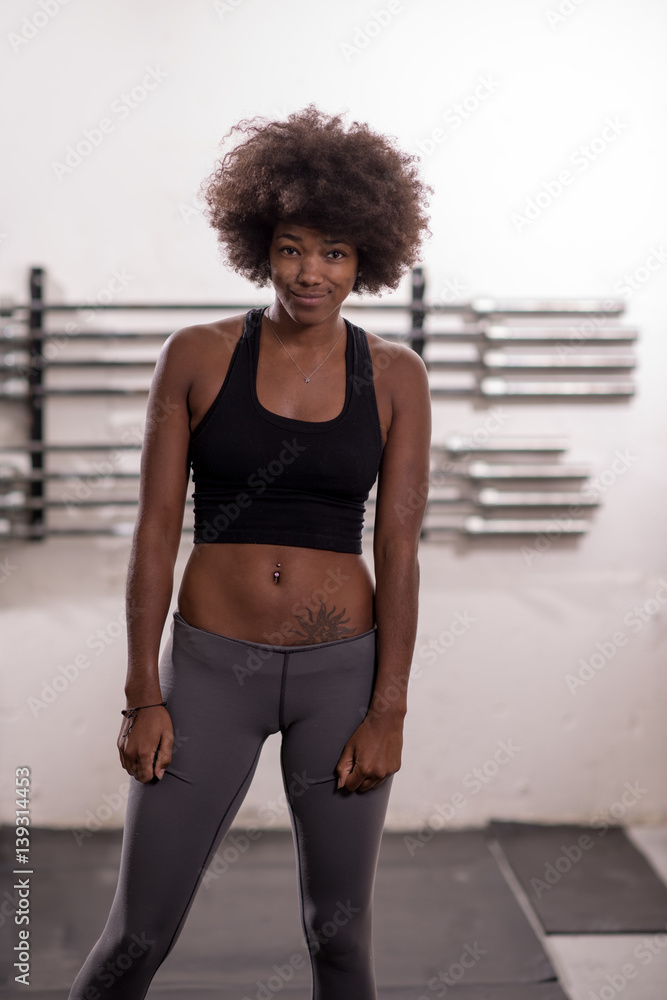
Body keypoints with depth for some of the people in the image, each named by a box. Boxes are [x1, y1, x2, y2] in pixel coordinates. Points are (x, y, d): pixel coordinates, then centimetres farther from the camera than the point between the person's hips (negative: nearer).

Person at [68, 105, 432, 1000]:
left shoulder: (395, 377, -1)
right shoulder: (196, 357, -3)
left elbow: (399, 550, -2)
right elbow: (156, 529, -3)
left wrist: (388, 713, -6)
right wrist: (143, 696, -6)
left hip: (342, 670, 1)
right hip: (212, 666, 0)